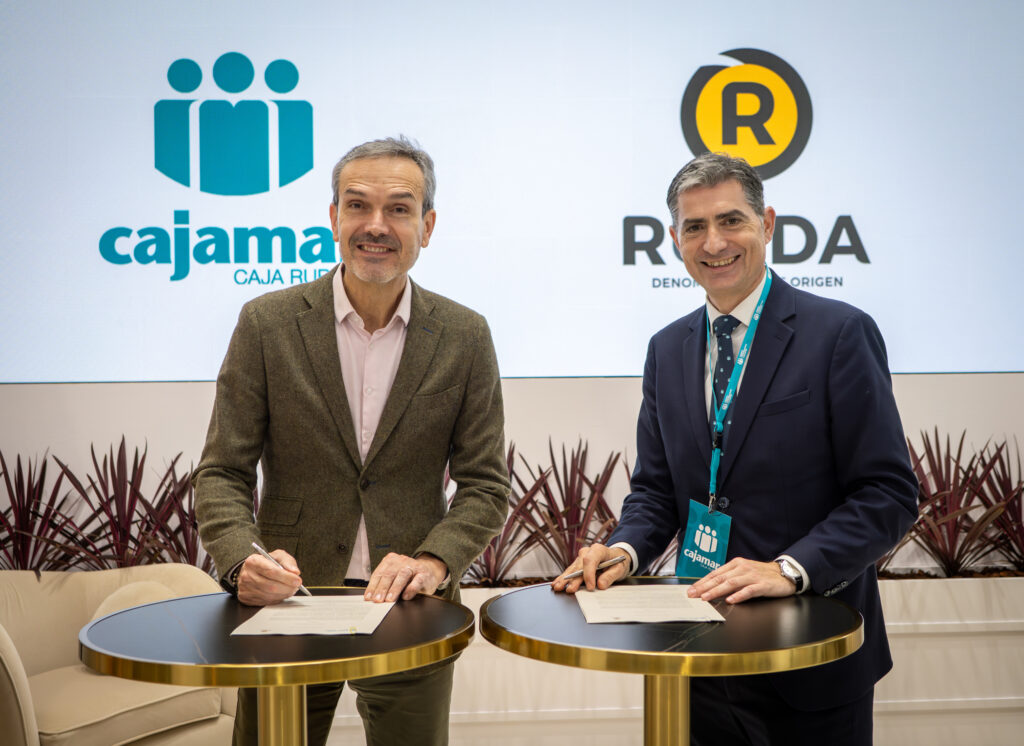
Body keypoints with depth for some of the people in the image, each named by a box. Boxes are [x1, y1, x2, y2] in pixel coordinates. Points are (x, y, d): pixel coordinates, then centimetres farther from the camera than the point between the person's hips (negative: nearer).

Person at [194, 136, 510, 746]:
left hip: (410, 607, 1)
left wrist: (435, 560, -16)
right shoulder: (267, 323, -3)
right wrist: (242, 558, -21)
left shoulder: (465, 337, 0)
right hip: (287, 603, 0)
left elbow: (486, 483, 2)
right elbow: (222, 473, -3)